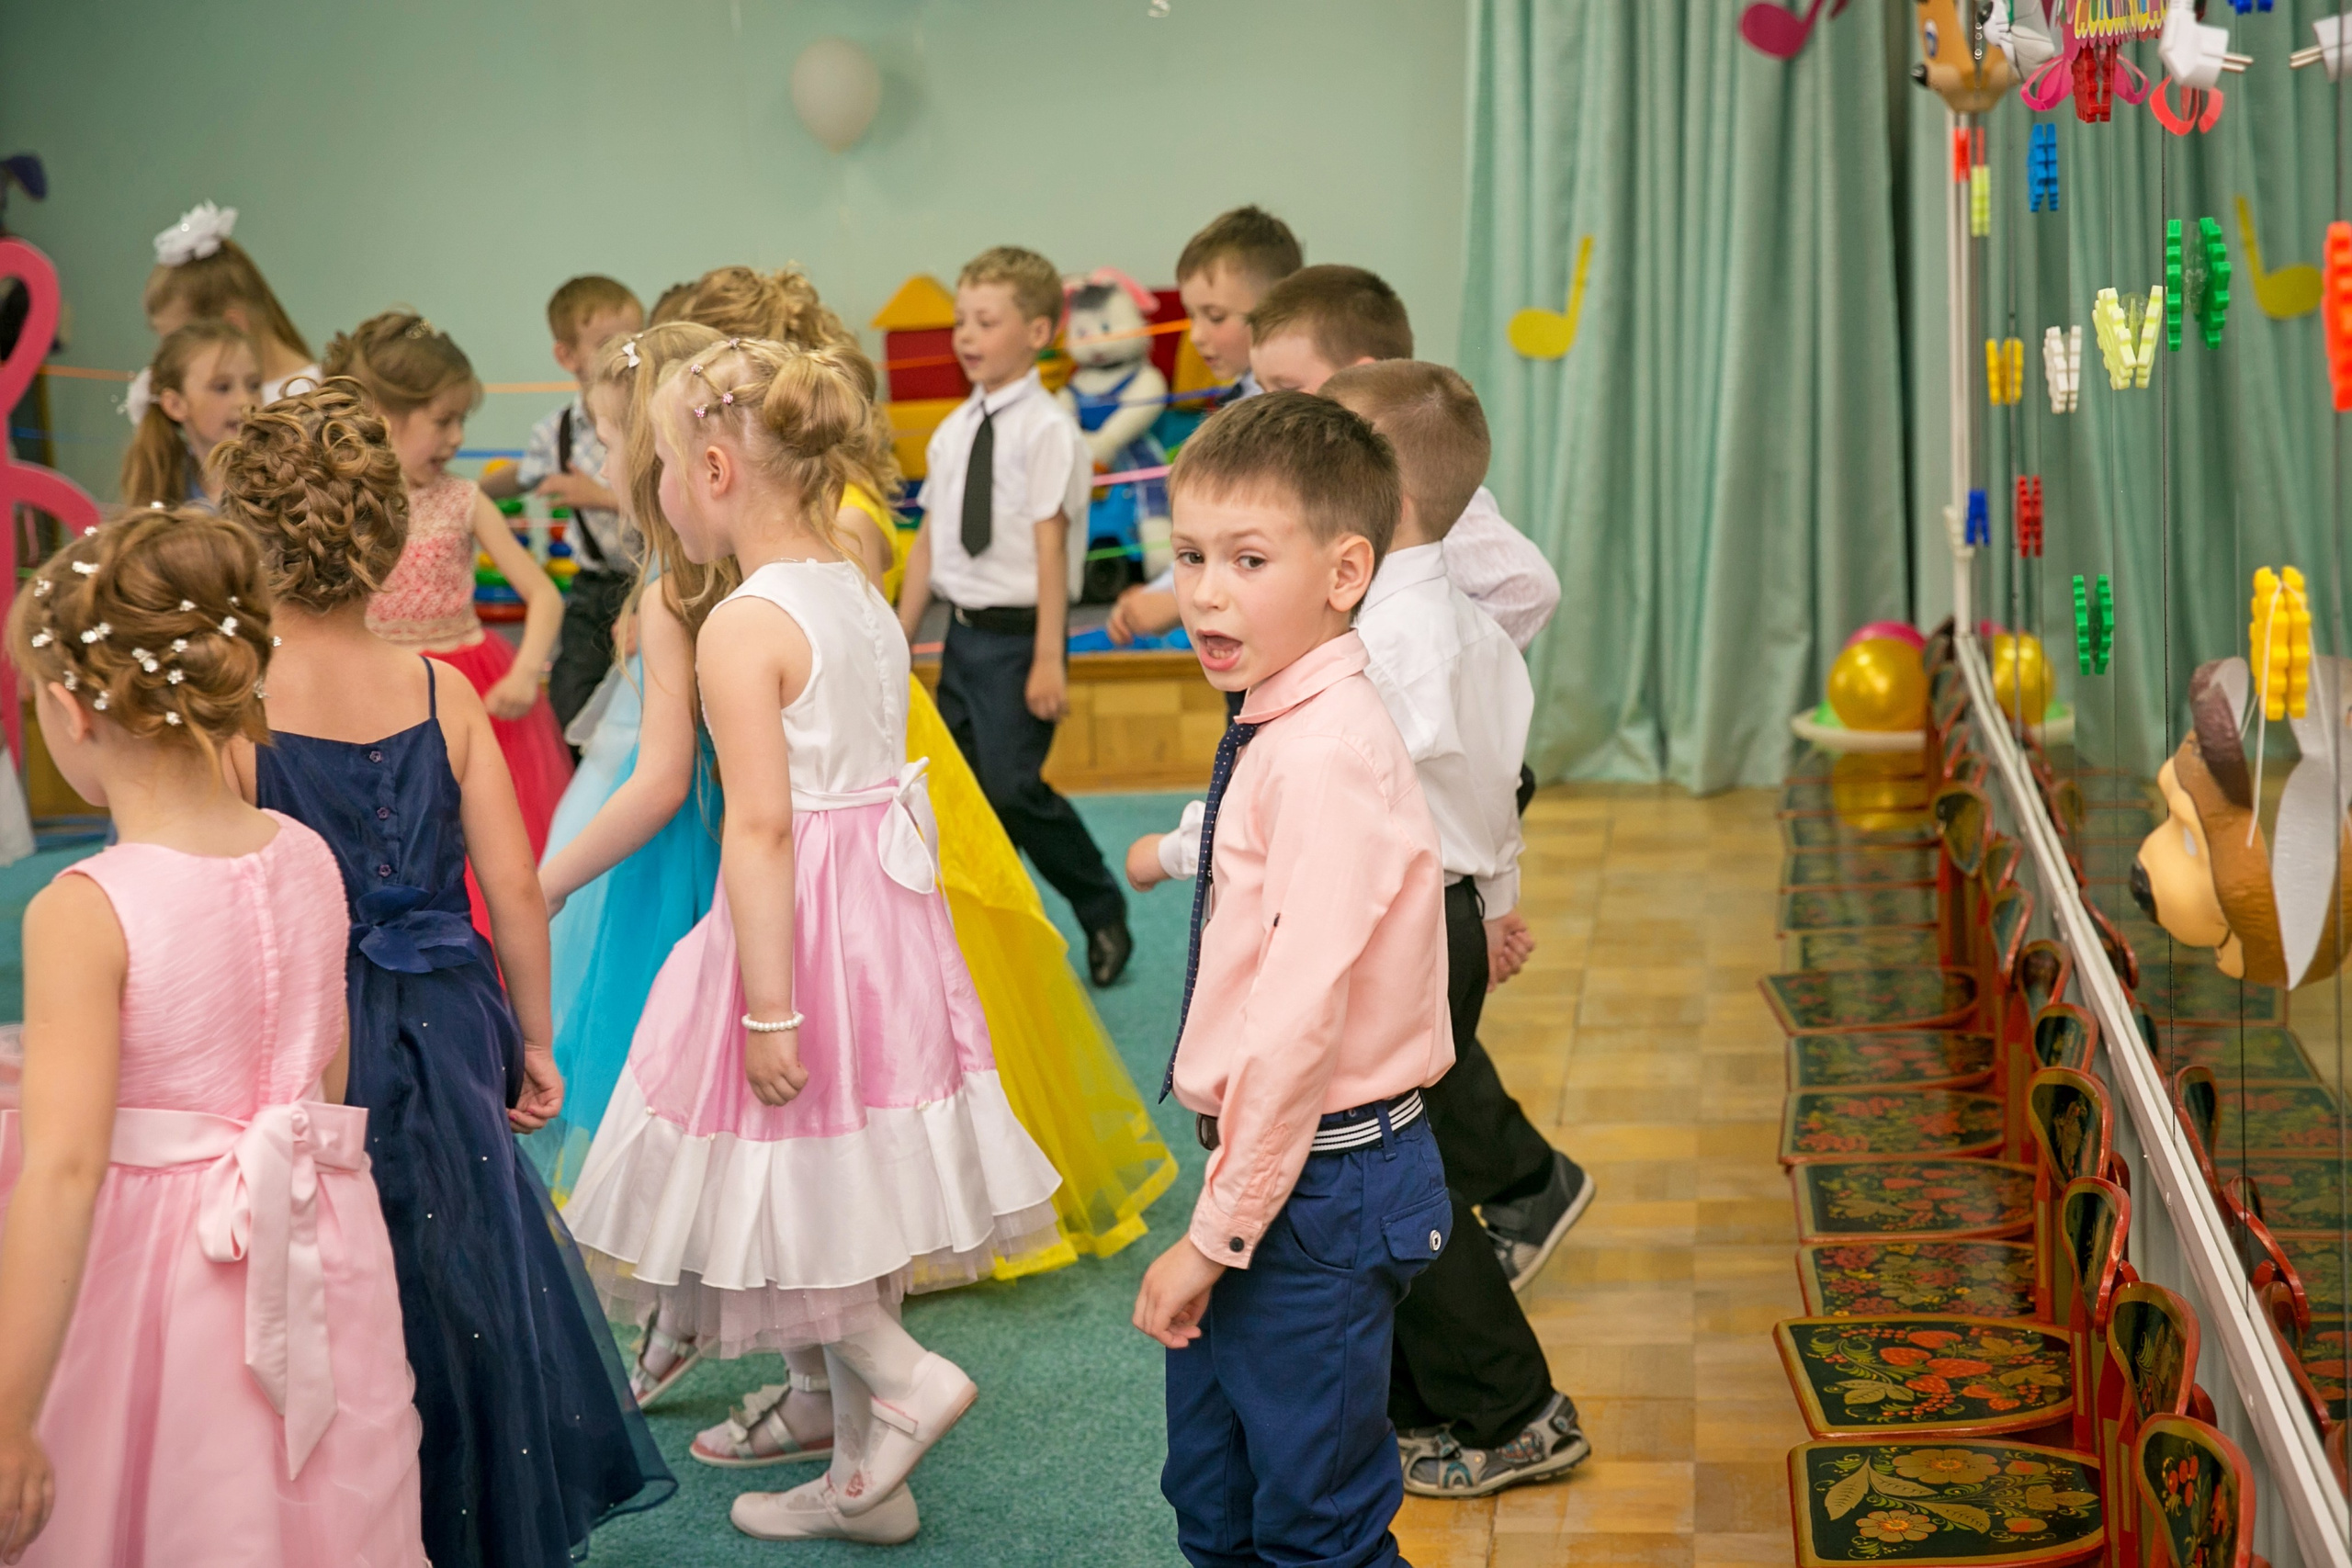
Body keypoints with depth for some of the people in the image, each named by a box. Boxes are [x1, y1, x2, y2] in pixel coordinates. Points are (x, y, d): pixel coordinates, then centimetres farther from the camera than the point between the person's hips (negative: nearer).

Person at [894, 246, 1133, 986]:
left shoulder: (1047, 430, -10)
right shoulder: (954, 432, 10)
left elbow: (1050, 546, -15)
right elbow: (929, 541, 13)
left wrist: (1048, 659, -17)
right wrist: (898, 641, 13)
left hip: (1016, 633, -7)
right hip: (962, 632, 7)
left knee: (1011, 786, -11)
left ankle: (1103, 912, 11)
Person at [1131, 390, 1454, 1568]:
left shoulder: (1330, 754, -22)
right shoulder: (1275, 734, 7)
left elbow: (1300, 1015, -26)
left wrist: (1219, 1229, -21)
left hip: (1317, 1184, -9)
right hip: (1257, 1159, 9)